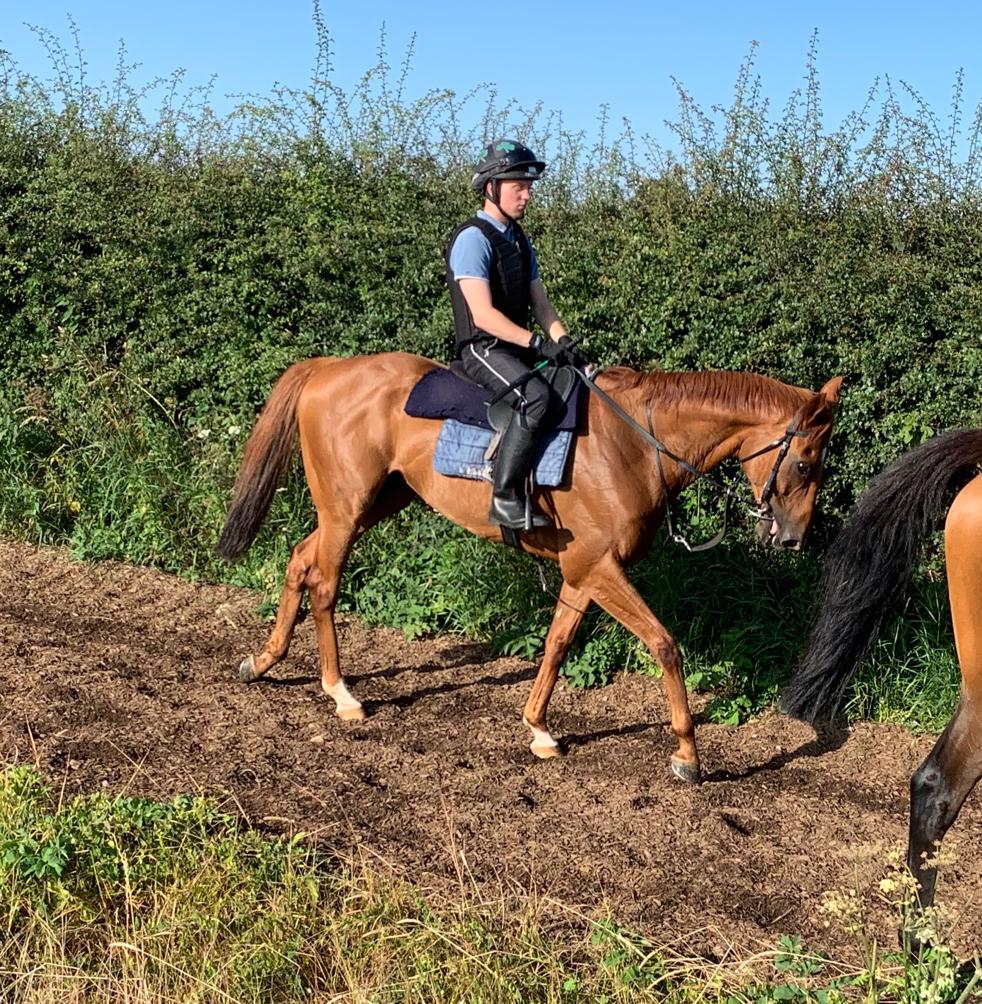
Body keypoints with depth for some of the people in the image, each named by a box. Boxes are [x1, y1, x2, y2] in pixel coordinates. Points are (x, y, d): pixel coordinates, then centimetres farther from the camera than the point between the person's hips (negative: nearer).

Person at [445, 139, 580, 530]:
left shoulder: (519, 240, 17)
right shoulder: (473, 238, -12)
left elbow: (540, 303, 13)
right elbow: (484, 314, -21)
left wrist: (562, 341, -5)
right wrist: (537, 342, -26)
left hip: (518, 347, 9)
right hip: (483, 348, -9)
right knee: (536, 396, -33)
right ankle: (504, 499, -32)